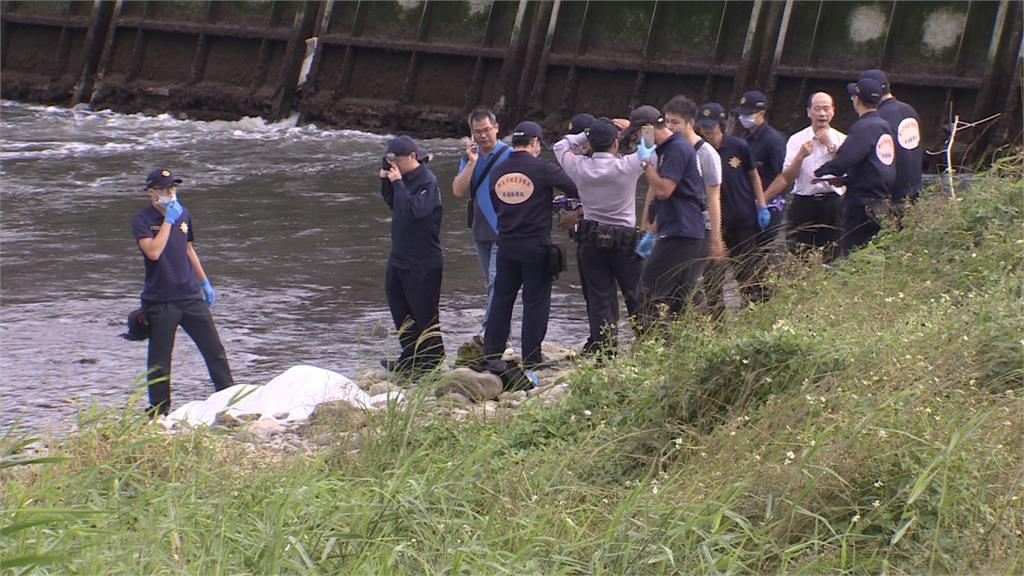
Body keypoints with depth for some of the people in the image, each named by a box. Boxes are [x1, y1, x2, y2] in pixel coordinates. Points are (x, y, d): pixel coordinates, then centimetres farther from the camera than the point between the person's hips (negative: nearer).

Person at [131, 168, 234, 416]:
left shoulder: (183, 213, 10)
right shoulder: (142, 220, -9)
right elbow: (153, 251, -26)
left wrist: (205, 282, 25)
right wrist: (168, 220, -23)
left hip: (191, 296, 5)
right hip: (160, 300, -5)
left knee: (215, 350, 4)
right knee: (159, 361, 3)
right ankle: (159, 412, 14)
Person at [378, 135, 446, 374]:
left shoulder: (427, 181, -17)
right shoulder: (405, 178, 8)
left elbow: (415, 209, -30)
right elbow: (393, 204, 21)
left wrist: (397, 183, -25)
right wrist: (386, 182, 6)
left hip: (423, 263, -9)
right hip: (400, 257, 9)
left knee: (424, 313, 0)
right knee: (400, 309, 15)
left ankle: (432, 361, 10)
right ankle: (410, 359, 26)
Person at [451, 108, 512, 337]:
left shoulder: (509, 156, -8)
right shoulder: (469, 156, 9)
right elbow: (458, 191, -2)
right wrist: (472, 162, -11)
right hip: (481, 230, 7)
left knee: (497, 281, -16)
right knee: (491, 284, 13)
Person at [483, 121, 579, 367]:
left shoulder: (497, 172, 5)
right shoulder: (543, 169, -11)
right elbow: (576, 191, -12)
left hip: (506, 243, 5)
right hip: (536, 245, -5)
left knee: (501, 298, 14)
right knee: (536, 301, 3)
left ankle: (491, 354, 15)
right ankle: (531, 358, 6)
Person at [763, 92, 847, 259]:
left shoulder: (841, 140, 6)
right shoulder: (797, 140, 6)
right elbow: (787, 178, -1)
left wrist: (830, 146, -11)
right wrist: (800, 156, -16)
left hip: (832, 204, 0)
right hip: (803, 205, 0)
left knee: (830, 258, 0)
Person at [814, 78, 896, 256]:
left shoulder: (863, 128, -15)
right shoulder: (885, 126, 14)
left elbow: (844, 160, -25)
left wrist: (820, 172, -7)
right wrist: (844, 179, 13)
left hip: (862, 203, -9)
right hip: (881, 204, 9)